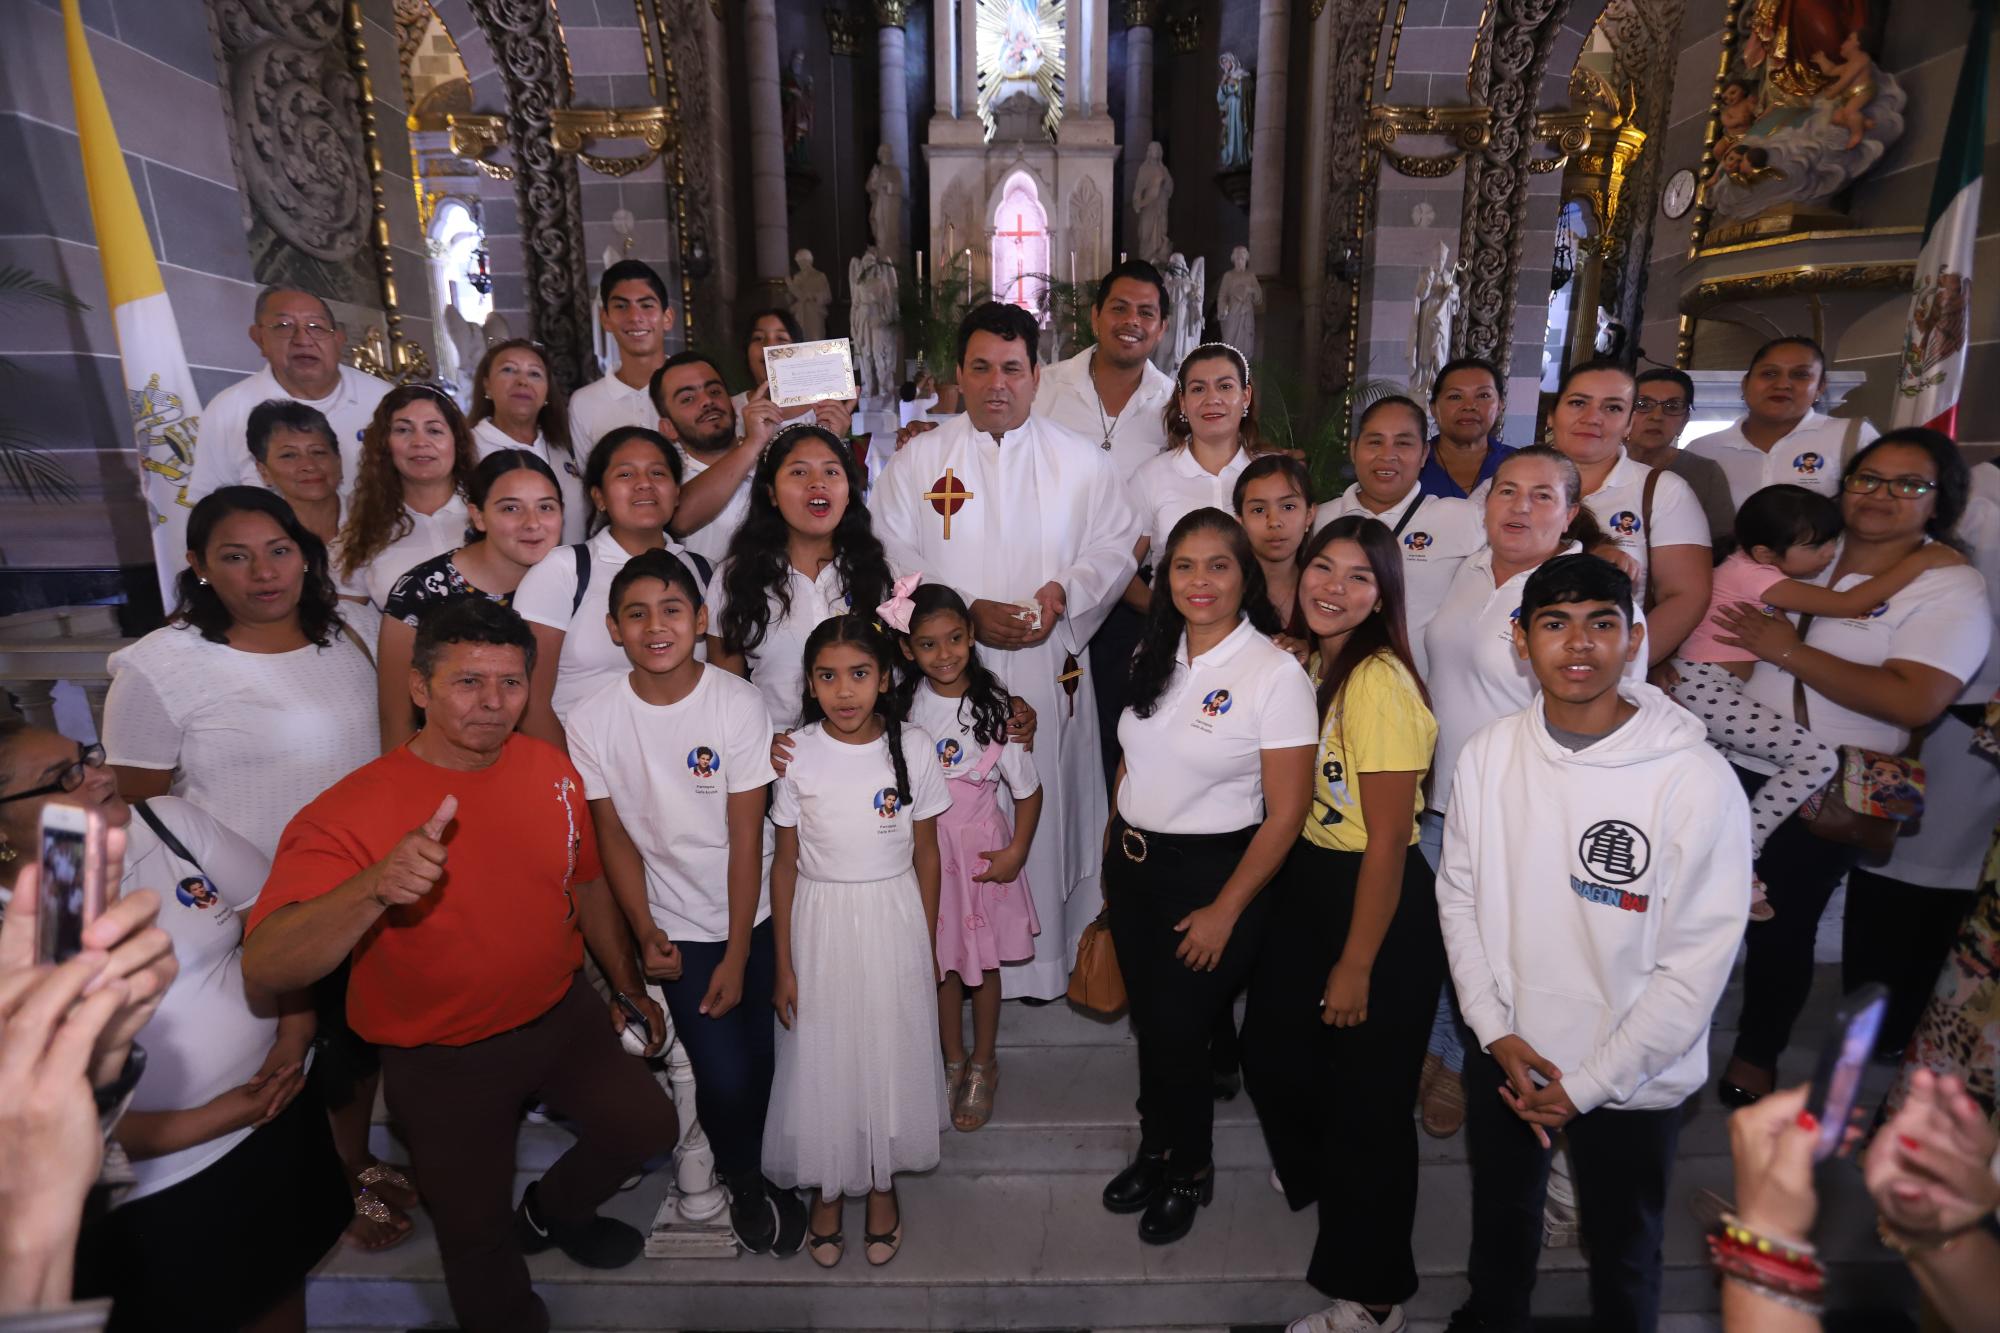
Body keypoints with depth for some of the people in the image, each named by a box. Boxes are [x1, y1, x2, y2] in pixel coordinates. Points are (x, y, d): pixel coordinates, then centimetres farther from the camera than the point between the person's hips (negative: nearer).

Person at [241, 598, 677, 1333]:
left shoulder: (551, 769, -9)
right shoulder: (352, 810, -24)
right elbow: (264, 967, -33)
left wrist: (628, 985, 14)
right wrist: (374, 888, -51)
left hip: (561, 1016, 4)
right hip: (443, 1060, -3)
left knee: (646, 1124, 9)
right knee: (477, 1232, 13)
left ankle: (551, 1214, 41)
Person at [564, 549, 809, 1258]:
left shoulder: (739, 704, -15)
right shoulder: (591, 721, -11)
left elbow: (746, 836, -11)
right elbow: (614, 836, 0)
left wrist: (738, 956, -9)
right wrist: (646, 935, -4)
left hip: (751, 915, 0)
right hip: (676, 927, 0)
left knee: (759, 1059, 7)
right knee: (724, 1073, -6)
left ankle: (749, 1161, 41)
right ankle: (743, 1180, 28)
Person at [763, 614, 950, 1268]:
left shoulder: (914, 748, -9)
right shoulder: (797, 754, -10)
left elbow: (926, 854, 0)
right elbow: (785, 863, -3)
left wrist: (926, 946, 3)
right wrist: (784, 965, -2)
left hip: (895, 919, 0)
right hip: (821, 922, 0)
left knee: (891, 1053, 13)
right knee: (821, 1060, 11)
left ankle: (882, 1184, 38)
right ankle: (826, 1189, 37)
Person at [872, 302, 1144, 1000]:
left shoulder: (1082, 463, 9)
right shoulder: (918, 460, 7)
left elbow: (1117, 546, 7)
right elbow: (891, 557, 0)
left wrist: (1064, 591, -13)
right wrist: (966, 612, -12)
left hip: (1051, 673, 1)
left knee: (1049, 810, 6)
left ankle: (1048, 955, 23)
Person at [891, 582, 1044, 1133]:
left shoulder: (994, 707, -15)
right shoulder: (902, 704, -7)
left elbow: (1028, 790, -7)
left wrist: (1016, 853, -11)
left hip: (980, 848, -2)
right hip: (923, 845, 2)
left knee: (982, 962, 13)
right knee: (940, 959, 15)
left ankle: (983, 1065, 35)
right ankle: (954, 1062, 36)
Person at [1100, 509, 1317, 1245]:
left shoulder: (1275, 673, -16)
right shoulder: (1154, 656, 2)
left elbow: (1286, 813, -15)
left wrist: (1225, 912, -14)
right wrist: (1111, 855, 11)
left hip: (1210, 872, -5)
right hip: (1132, 863, 5)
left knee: (1179, 1031, 7)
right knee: (1148, 1020, 18)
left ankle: (1191, 1171, 35)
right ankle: (1155, 1150, 44)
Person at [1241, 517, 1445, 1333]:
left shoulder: (1378, 682, -23)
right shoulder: (1303, 660, 3)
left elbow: (1388, 840, -21)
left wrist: (1356, 965, -15)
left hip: (1378, 902, -8)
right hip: (1305, 882, 8)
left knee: (1364, 1096, 9)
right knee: (1271, 1053, 23)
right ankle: (1314, 1173, 57)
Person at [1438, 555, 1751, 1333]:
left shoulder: (1696, 780, -20)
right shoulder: (1487, 756, -10)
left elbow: (1698, 962, -17)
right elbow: (1459, 896, -1)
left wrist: (1588, 1085, -14)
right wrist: (1496, 1031, -9)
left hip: (1634, 1084, -3)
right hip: (1502, 1058, 3)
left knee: (1622, 1254, 21)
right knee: (1500, 1223, 27)